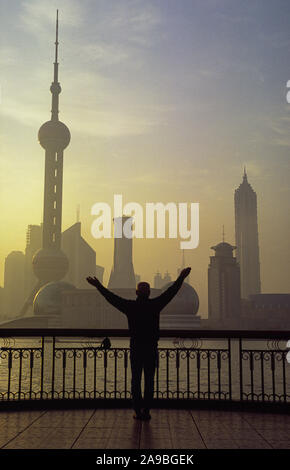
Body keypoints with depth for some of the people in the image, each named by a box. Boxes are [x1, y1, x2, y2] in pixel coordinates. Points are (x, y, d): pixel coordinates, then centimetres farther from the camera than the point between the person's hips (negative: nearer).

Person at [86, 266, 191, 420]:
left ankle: (138, 411, 7)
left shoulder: (130, 306, -3)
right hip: (152, 349, 0)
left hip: (135, 348, 0)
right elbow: (171, 291, 5)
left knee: (136, 380, 7)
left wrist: (99, 286, 15)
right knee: (149, 381, 6)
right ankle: (146, 411, 6)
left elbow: (111, 297, 4)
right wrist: (181, 278, 15)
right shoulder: (155, 305, -3)